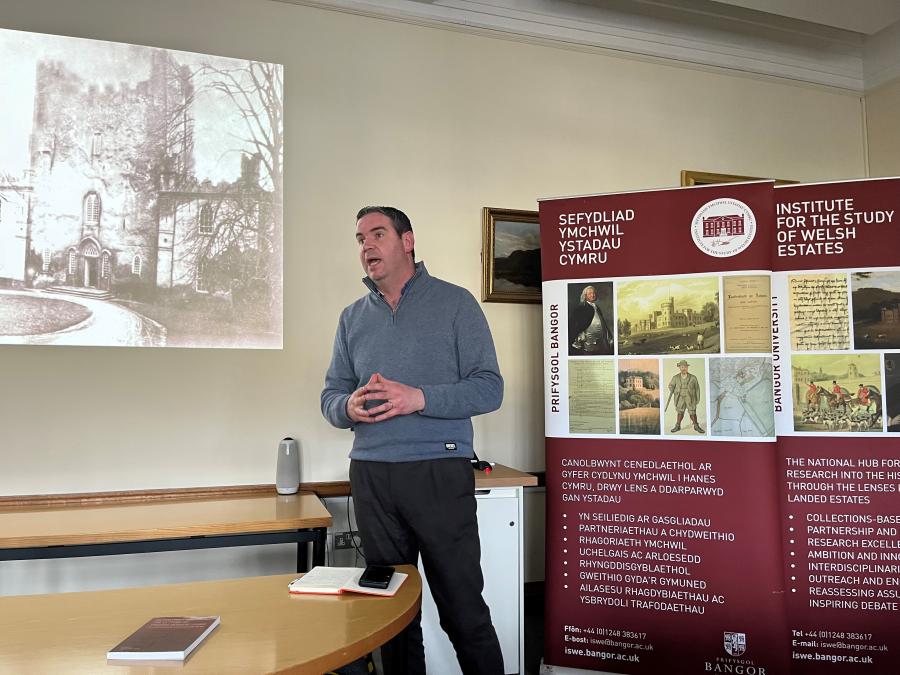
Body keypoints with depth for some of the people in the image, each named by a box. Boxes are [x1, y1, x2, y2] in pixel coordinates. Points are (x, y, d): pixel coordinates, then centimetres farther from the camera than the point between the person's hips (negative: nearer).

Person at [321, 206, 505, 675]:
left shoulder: (455, 303, 0)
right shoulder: (353, 317, 14)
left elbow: (489, 388, -7)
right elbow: (331, 396, 14)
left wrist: (419, 398, -20)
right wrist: (349, 407, -10)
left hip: (440, 473, -4)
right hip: (370, 475, 5)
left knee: (463, 610, 1)